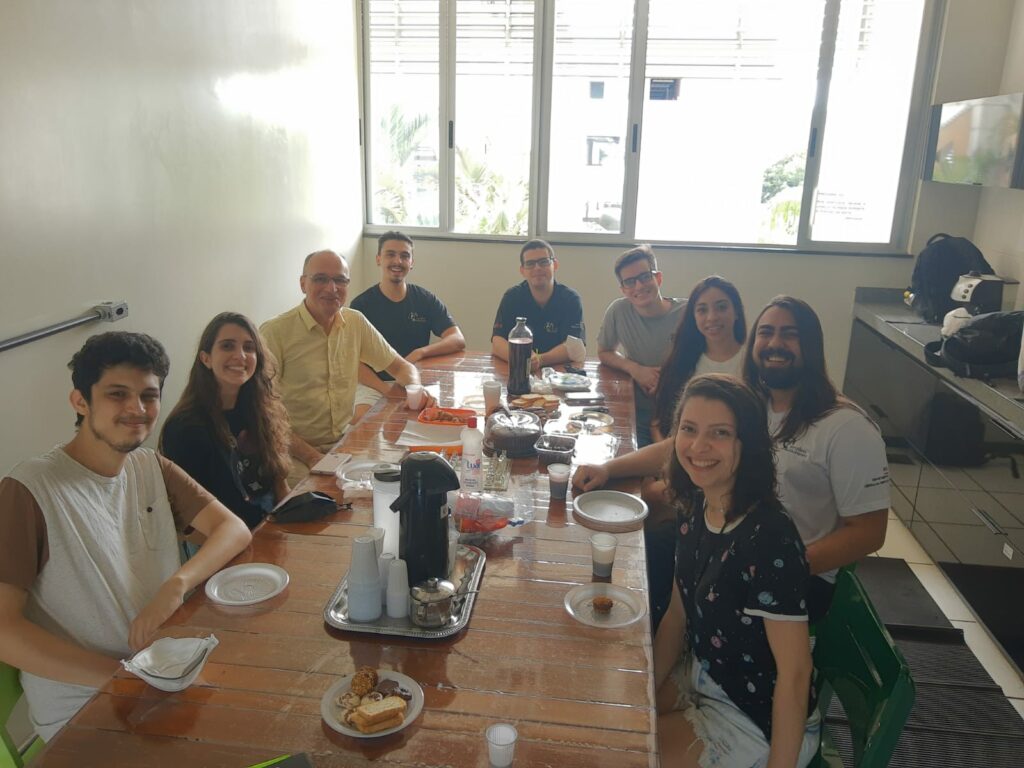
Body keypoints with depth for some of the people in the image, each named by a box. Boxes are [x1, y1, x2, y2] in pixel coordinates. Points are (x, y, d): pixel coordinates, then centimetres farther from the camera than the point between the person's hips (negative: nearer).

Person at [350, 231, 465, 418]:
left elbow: (458, 340, -2)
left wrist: (420, 352, -21)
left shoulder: (426, 300, 8)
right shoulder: (361, 304, 1)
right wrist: (388, 391, -21)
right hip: (374, 384, -2)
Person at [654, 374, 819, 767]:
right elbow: (677, 616, 4)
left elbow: (795, 673, -24)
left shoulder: (770, 540, -30)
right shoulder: (694, 509, -7)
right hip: (702, 677, 7)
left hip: (757, 718, -6)